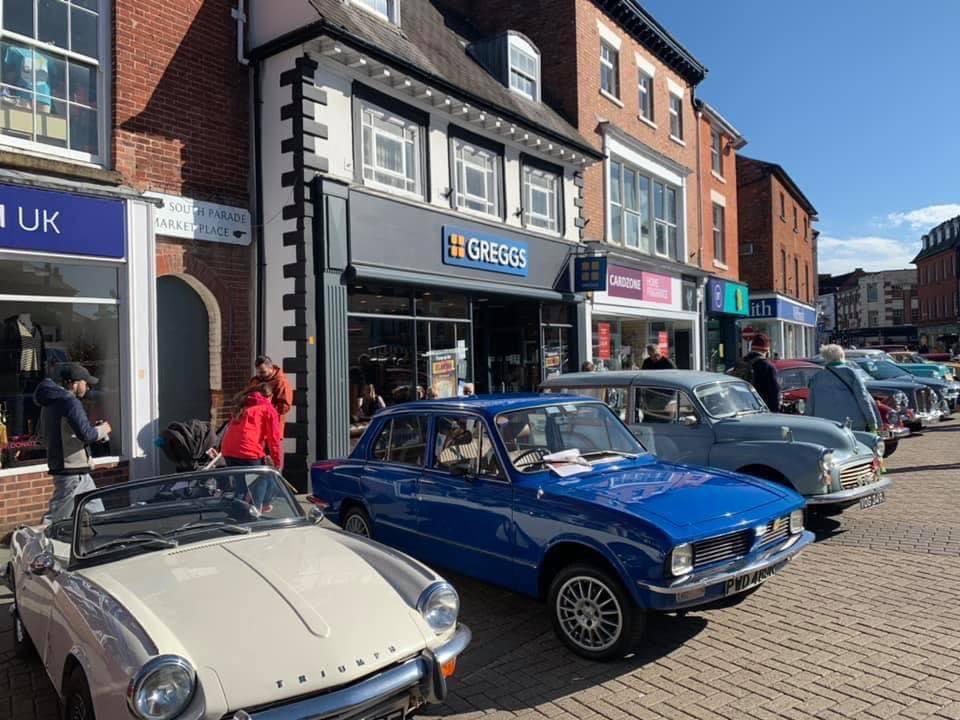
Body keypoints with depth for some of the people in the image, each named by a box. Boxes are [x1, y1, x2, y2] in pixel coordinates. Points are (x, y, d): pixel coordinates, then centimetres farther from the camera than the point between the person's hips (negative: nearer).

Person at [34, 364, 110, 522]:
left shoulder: (51, 402, 14)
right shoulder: (69, 402, -16)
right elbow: (86, 434, -23)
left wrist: (93, 428, 14)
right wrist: (102, 430, -3)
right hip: (72, 471, -10)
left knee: (97, 512, 15)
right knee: (55, 519, -5)